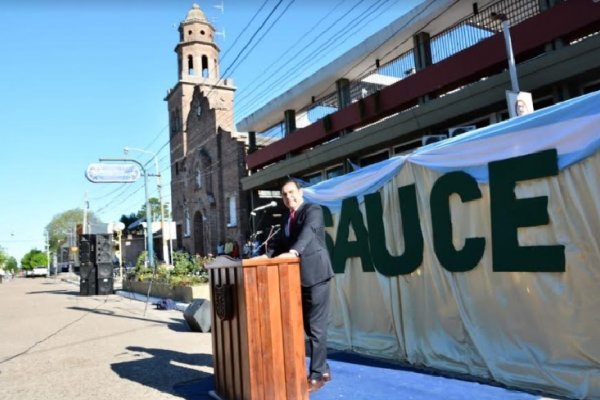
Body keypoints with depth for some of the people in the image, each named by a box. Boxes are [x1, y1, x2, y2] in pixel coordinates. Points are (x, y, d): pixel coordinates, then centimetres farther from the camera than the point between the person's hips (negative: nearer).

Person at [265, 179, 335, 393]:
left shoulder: (313, 210, -8)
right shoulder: (287, 218, 17)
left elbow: (308, 232, -26)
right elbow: (279, 241, 16)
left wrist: (293, 252, -42)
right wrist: (267, 255, -3)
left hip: (316, 274, -8)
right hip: (299, 276, 8)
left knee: (316, 325, -3)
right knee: (308, 325, 14)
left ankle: (316, 375, 8)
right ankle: (323, 369, 27)